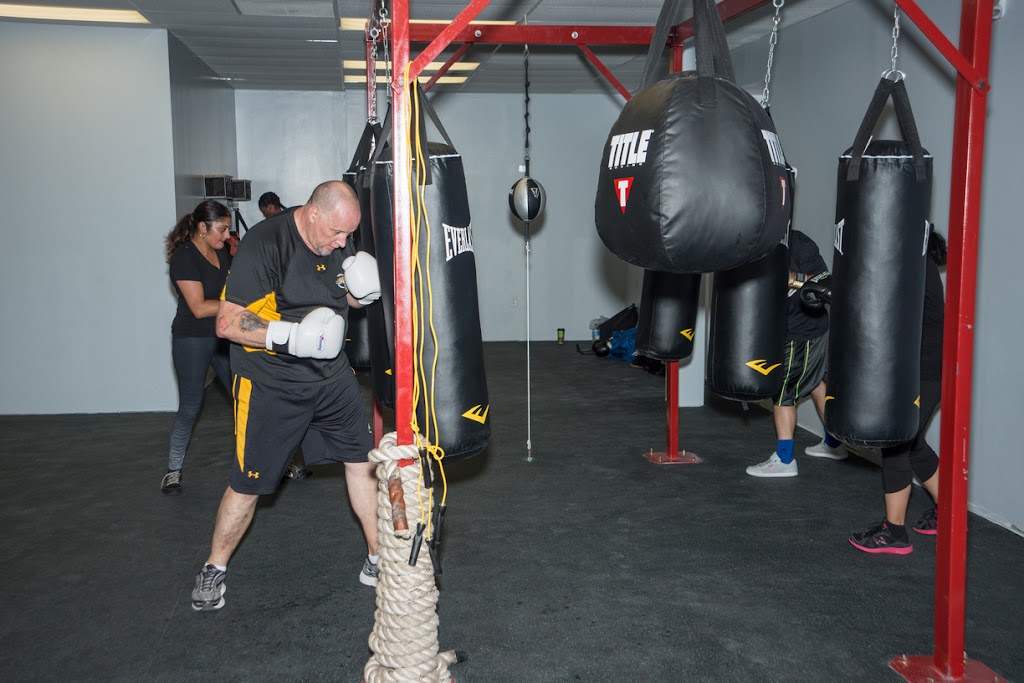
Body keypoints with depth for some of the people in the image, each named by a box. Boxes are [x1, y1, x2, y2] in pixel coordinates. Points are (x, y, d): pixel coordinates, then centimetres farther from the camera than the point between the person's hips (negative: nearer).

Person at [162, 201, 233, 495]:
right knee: (190, 407, 1)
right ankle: (174, 470, 18)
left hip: (224, 336, 6)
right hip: (192, 340, -6)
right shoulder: (184, 257, -16)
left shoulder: (222, 252, 7)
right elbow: (199, 307, -21)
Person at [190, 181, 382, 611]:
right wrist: (291, 336, -33)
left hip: (331, 374, 6)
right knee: (248, 484, 3)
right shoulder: (265, 244, -21)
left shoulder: (336, 243, 1)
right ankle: (213, 571, 27)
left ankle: (378, 561, 21)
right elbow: (227, 323, -21)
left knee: (362, 460, 7)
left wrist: (362, 293, -7)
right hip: (271, 385, -6)